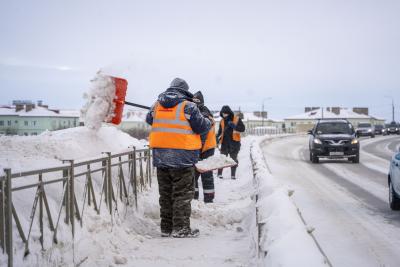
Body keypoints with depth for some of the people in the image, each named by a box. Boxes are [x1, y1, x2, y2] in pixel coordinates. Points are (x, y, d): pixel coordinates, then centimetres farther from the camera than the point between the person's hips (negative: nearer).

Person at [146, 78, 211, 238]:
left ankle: (166, 227, 18)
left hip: (160, 157, 6)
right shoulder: (188, 106, -9)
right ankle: (181, 228, -1)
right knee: (183, 194, 1)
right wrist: (209, 122, 14)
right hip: (182, 157, -5)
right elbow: (201, 127, -8)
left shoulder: (157, 105, 7)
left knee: (165, 193, 14)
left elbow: (149, 120, 24)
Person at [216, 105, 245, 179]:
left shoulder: (237, 119, -2)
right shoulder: (222, 121, 7)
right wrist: (217, 138, -6)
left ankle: (233, 174, 14)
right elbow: (220, 131, 12)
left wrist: (234, 126, -21)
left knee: (233, 159, 6)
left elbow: (242, 128, -8)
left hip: (234, 142, -2)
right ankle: (219, 173, 8)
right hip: (225, 143, 2)